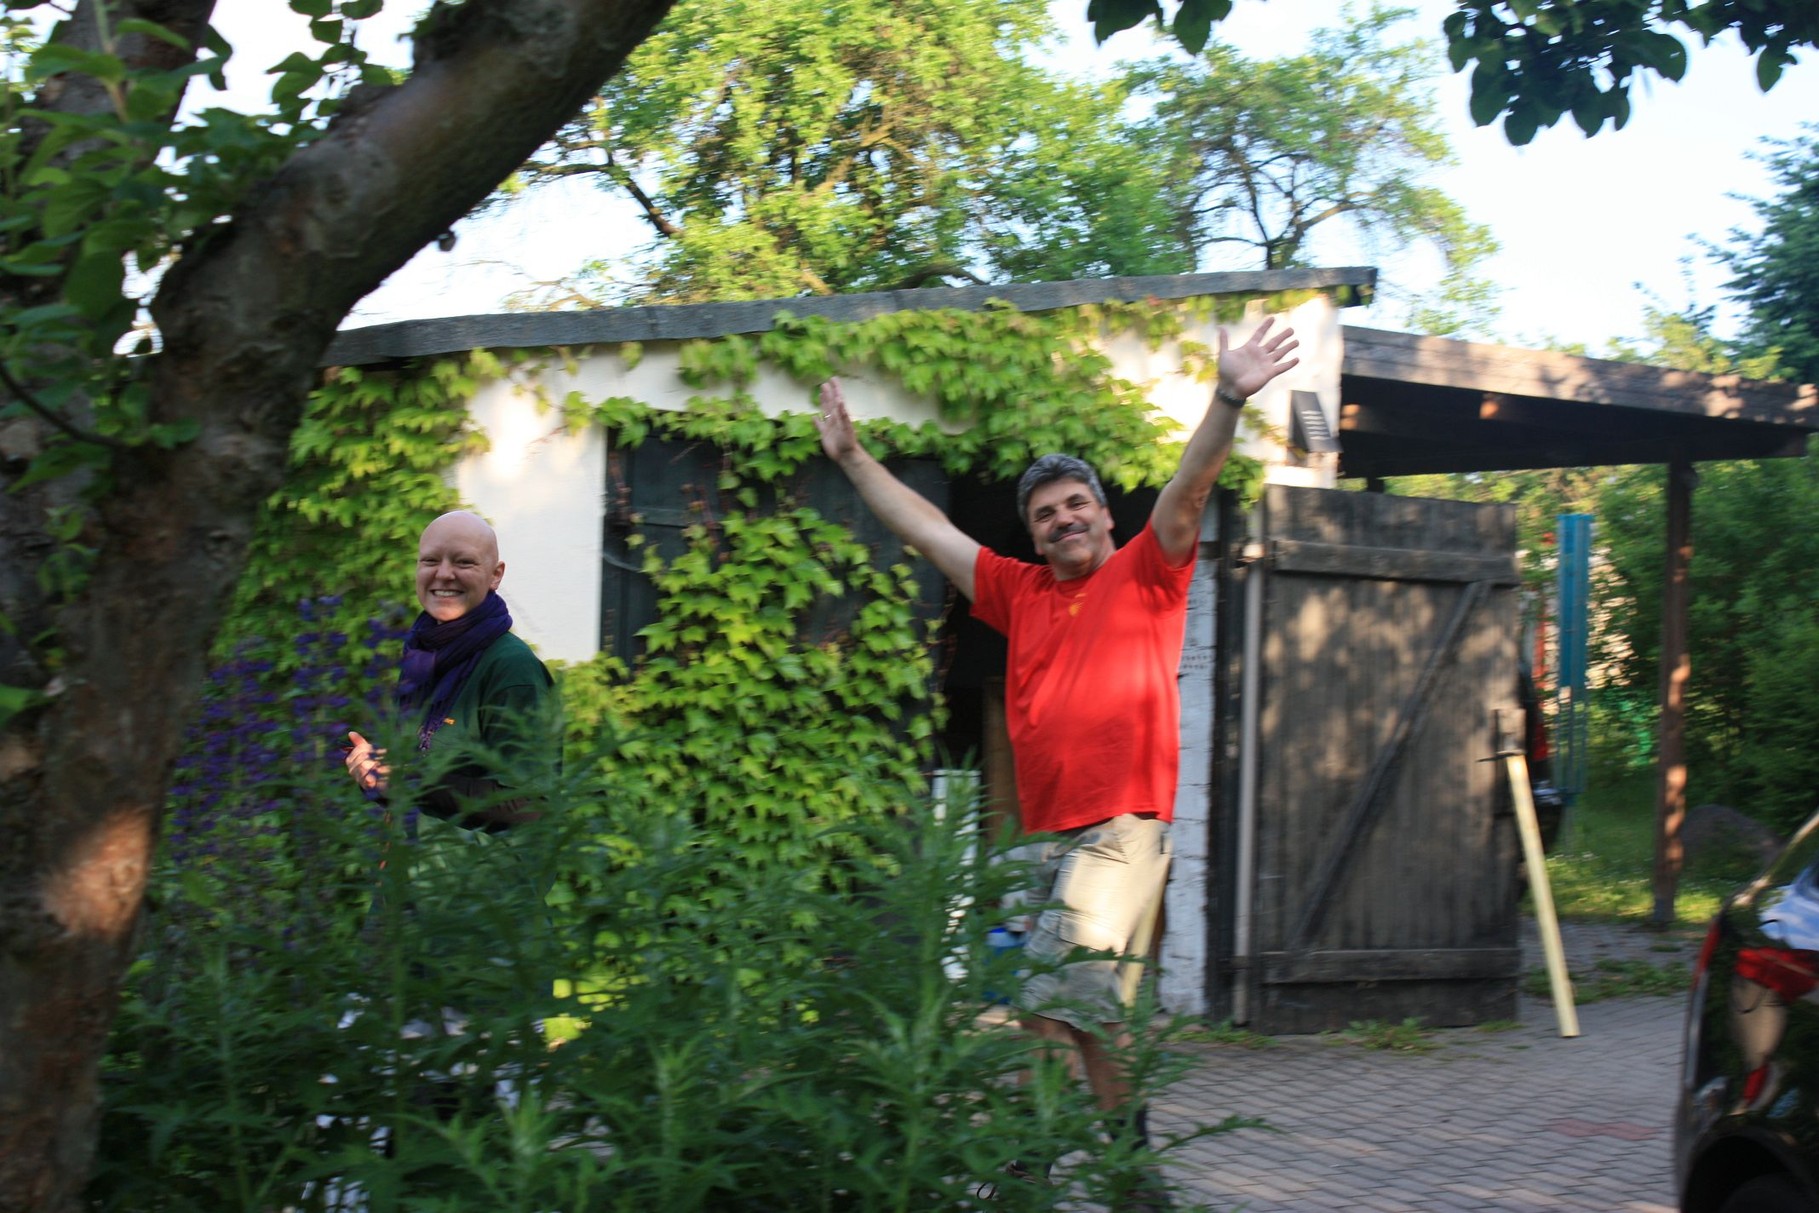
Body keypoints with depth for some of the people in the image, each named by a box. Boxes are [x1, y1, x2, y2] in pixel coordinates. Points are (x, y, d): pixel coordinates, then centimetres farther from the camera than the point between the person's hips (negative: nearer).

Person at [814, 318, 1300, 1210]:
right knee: (1087, 1000, 12)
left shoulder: (1144, 575, 3)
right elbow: (926, 528, 22)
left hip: (1122, 827, -6)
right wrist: (851, 455, 24)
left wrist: (1227, 401, -26)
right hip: (1047, 834, 6)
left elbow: (1187, 493, -12)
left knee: (1053, 993, -18)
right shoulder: (1019, 592, 16)